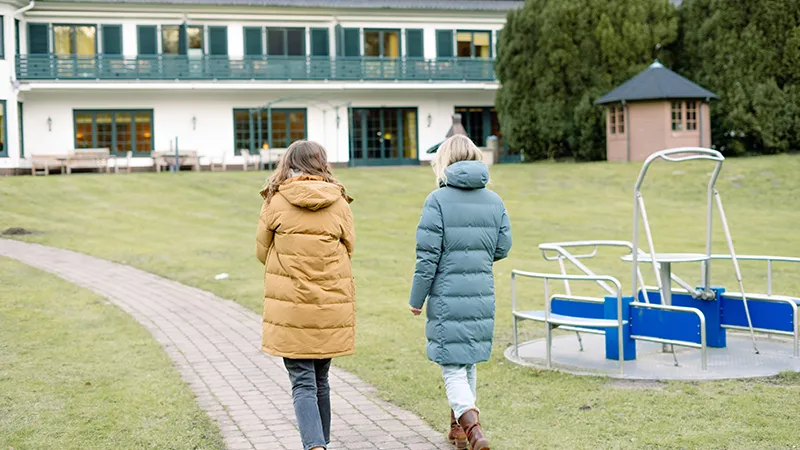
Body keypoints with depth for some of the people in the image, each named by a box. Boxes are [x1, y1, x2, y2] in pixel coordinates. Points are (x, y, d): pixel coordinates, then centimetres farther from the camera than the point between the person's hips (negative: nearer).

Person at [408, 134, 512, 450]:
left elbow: (427, 255, -12)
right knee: (468, 363, 19)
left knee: (453, 369, -1)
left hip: (447, 297, -5)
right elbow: (502, 248, 7)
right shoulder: (494, 200, 4)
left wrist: (416, 299, -3)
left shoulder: (438, 200, -11)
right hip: (482, 295, 5)